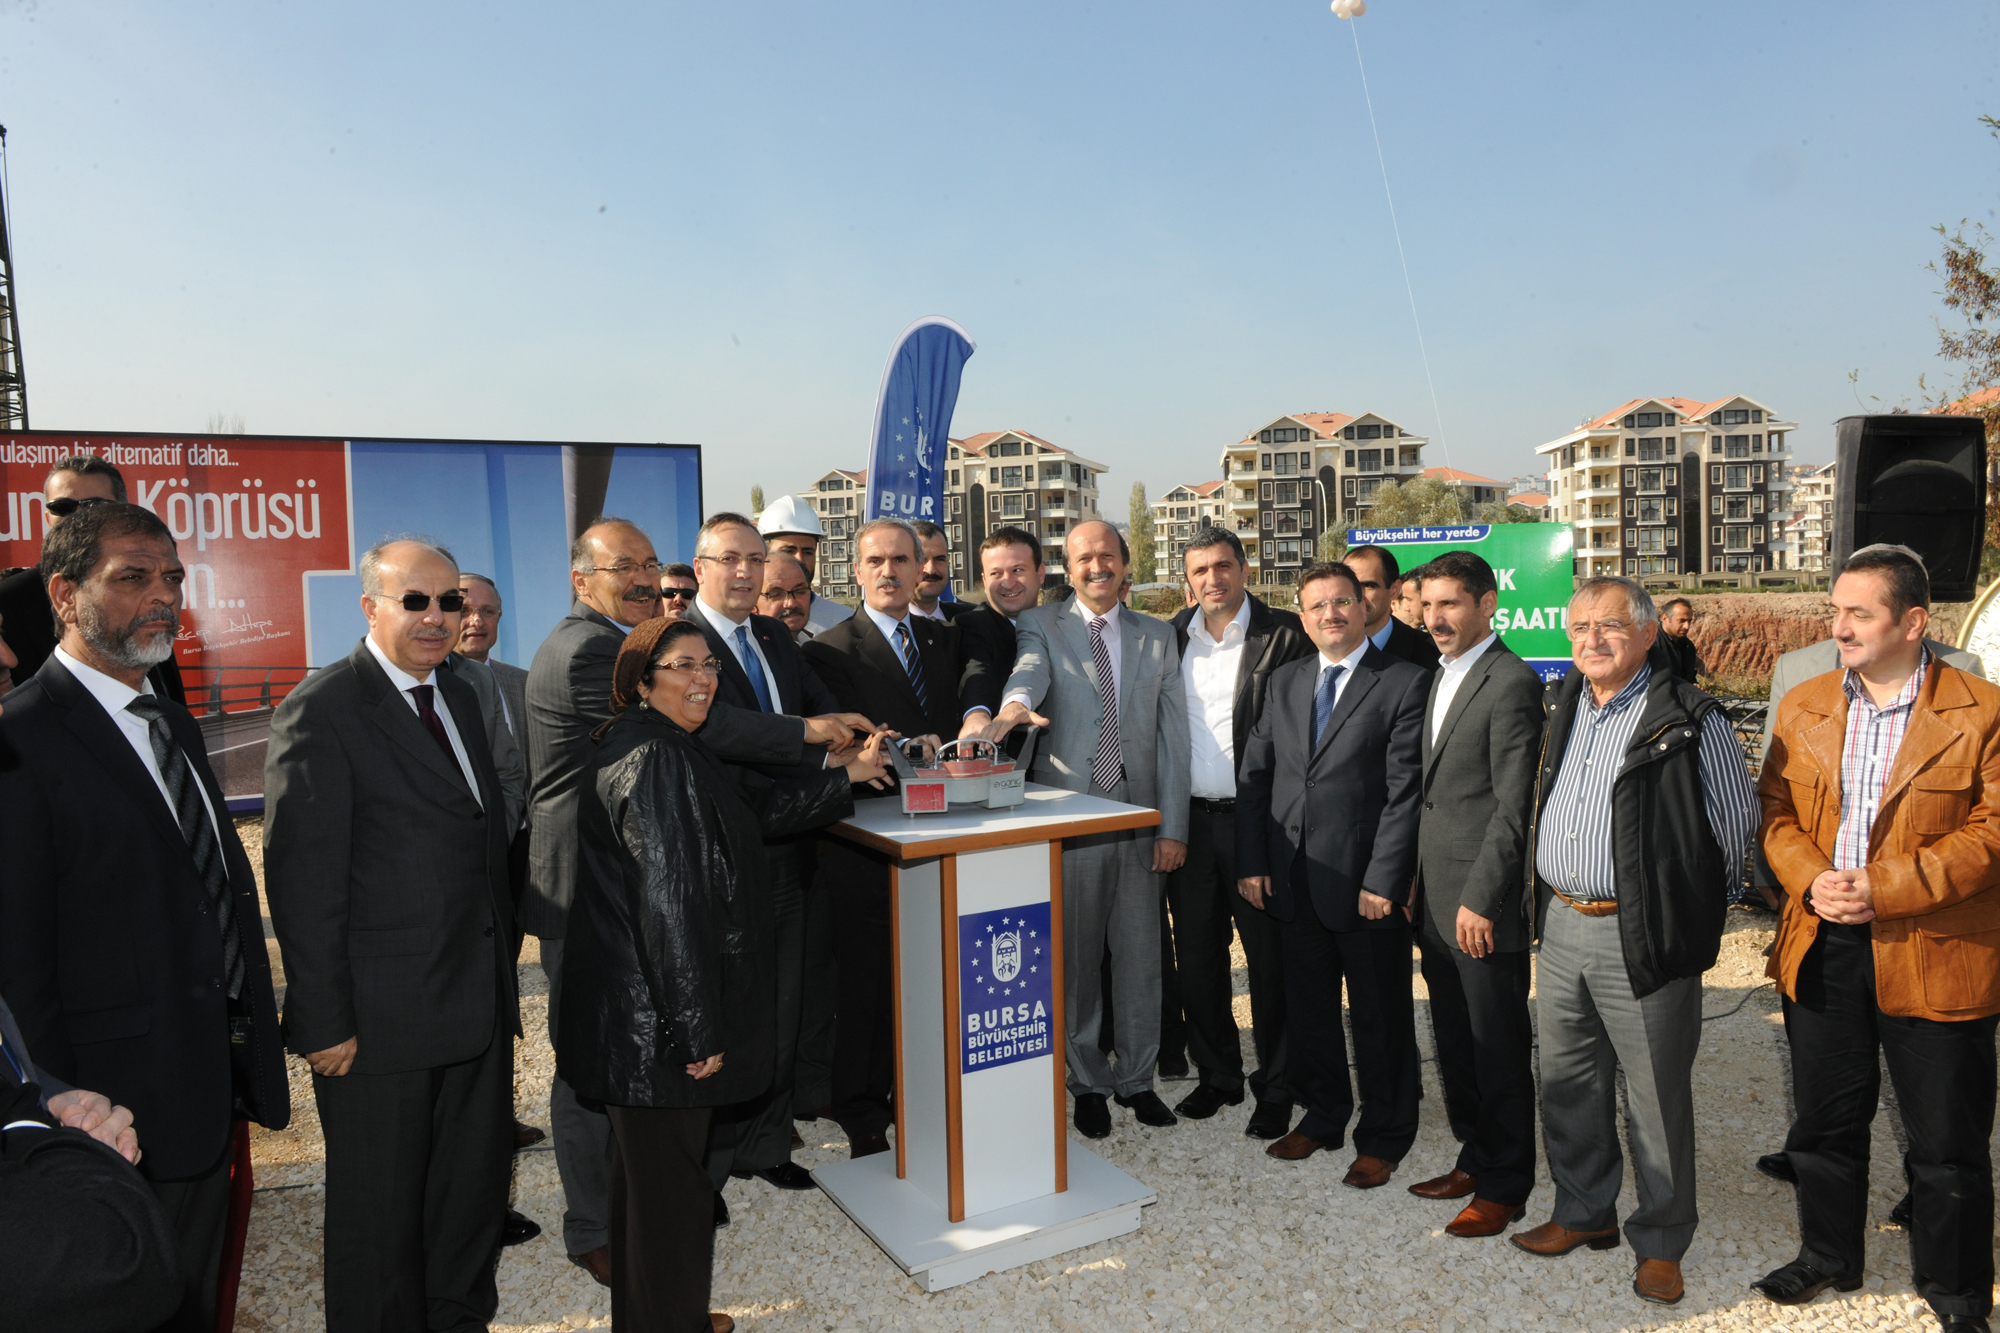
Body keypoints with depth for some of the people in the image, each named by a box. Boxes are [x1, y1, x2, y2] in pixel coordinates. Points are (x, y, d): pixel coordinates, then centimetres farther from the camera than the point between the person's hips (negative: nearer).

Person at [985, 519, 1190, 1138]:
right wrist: (1016, 702, -46)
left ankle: (1136, 1078, 29)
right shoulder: (1040, 627, 3)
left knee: (1141, 958, 11)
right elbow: (1029, 669, -21)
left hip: (1141, 820, 2)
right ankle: (1088, 1083, 25)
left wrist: (1173, 827, 0)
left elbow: (1173, 736, 6)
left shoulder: (1157, 637, 10)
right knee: (1075, 960, 7)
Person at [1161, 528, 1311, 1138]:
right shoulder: (1172, 639, 8)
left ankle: (1275, 1088, 21)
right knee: (1197, 958, 13)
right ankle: (1217, 1075, 30)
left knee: (1270, 960, 5)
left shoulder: (1285, 636, -5)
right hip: (1188, 821, 4)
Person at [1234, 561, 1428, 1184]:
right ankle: (1322, 1116, 37)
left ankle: (1383, 1137, 27)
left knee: (1380, 1016, 9)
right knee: (1307, 1009, 17)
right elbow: (1254, 773, 10)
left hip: (1367, 884, -5)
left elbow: (1405, 791, -11)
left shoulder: (1405, 683, -6)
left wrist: (1384, 880, -16)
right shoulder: (1285, 682, 11)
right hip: (1293, 880, 5)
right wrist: (1251, 862, 3)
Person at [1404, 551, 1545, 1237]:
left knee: (1499, 1049, 6)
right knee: (1455, 1044, 18)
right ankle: (1474, 1159, 33)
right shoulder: (1442, 676, 14)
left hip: (1483, 904, -8)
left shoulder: (1511, 682, -14)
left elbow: (1514, 806, -17)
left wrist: (1480, 900, -18)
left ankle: (1504, 1186, 21)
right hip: (1436, 900, 8)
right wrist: (1418, 882, 14)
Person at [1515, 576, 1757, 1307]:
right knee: (1567, 1083, 17)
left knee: (1655, 1096, 7)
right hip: (1560, 925, 6)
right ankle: (1583, 1212, 35)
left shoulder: (1691, 722, -11)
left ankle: (1661, 1243, 25)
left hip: (1643, 939, -6)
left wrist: (1686, 909, 1)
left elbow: (1736, 826, -5)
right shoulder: (1559, 706, 8)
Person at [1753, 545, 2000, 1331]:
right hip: (1822, 949, 4)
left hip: (1934, 957, -4)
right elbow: (1776, 809, 7)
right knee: (1824, 1123, 18)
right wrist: (1810, 878, -11)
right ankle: (1828, 1258, 37)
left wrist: (1887, 887, -19)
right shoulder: (1804, 706, 6)